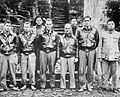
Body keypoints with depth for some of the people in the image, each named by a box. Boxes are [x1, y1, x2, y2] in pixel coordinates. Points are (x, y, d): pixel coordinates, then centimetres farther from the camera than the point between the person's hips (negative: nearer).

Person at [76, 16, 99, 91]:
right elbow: (77, 40, 15)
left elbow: (97, 41, 11)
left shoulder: (94, 30, 5)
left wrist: (93, 47, 8)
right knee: (82, 69, -4)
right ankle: (82, 86, 5)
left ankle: (89, 85, 14)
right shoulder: (80, 31, 7)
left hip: (91, 51, 0)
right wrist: (80, 48, 10)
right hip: (82, 51, 0)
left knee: (90, 69, 3)